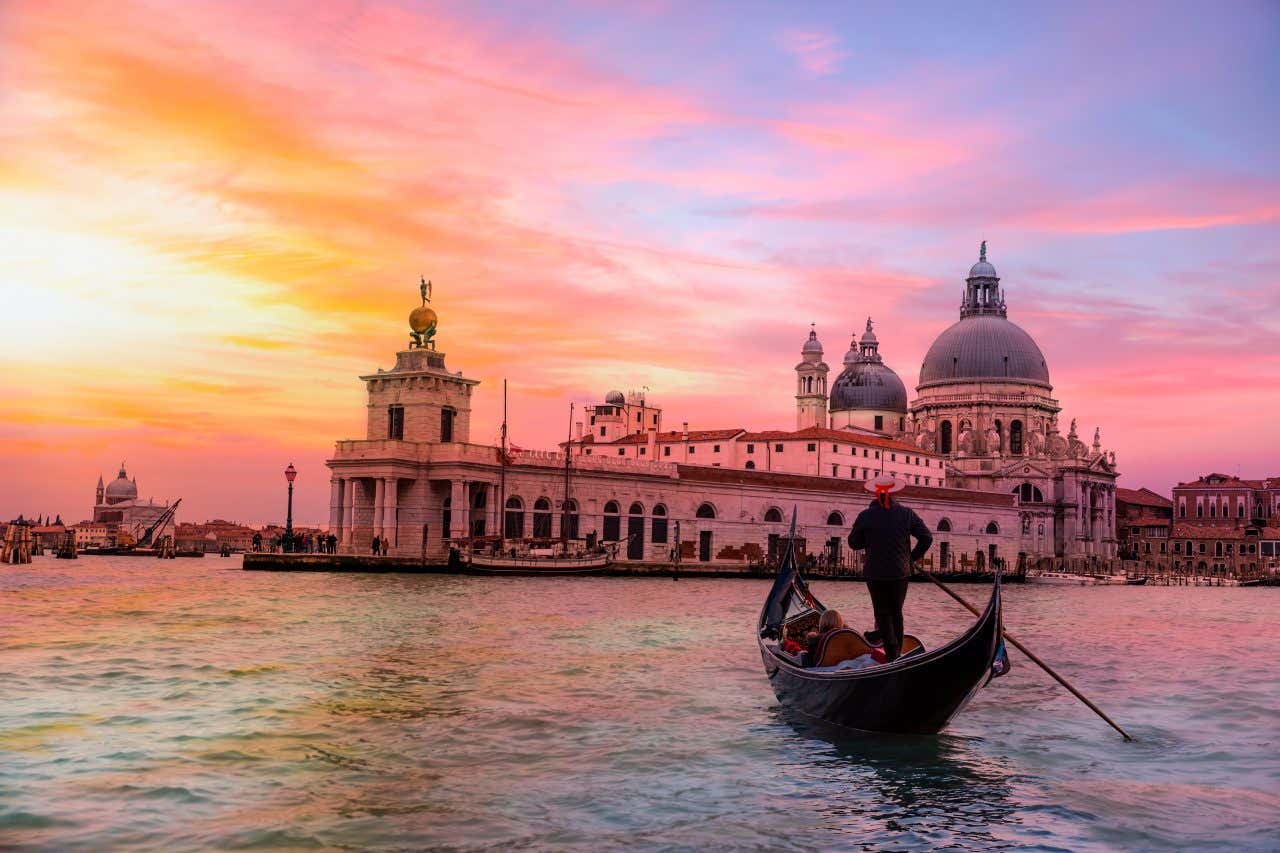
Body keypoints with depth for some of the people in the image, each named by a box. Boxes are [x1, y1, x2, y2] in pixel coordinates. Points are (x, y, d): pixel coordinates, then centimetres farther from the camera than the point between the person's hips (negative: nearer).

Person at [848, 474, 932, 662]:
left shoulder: (865, 516, -9)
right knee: (896, 613, 18)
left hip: (875, 574, -2)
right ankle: (898, 652, 22)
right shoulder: (907, 514, -4)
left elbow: (853, 543, 0)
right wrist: (912, 557, 9)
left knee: (883, 614, 7)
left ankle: (892, 653, -5)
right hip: (901, 573, 2)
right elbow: (927, 537, 0)